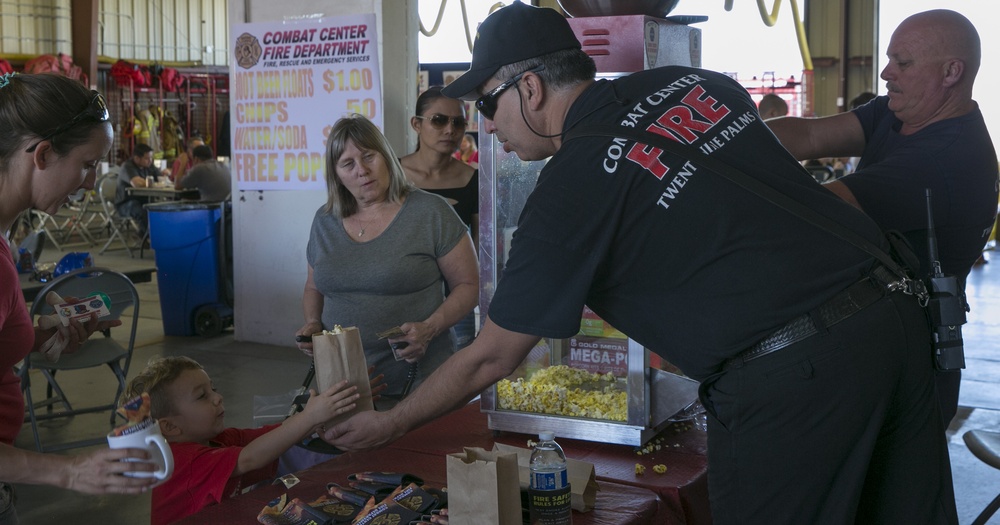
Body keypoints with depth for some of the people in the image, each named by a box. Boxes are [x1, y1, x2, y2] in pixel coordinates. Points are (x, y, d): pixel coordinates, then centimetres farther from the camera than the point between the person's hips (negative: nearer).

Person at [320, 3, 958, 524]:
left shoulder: (569, 192, -9)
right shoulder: (696, 82, 9)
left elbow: (491, 360, -1)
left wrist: (389, 425, 13)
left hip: (788, 376, -7)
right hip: (898, 313, 8)